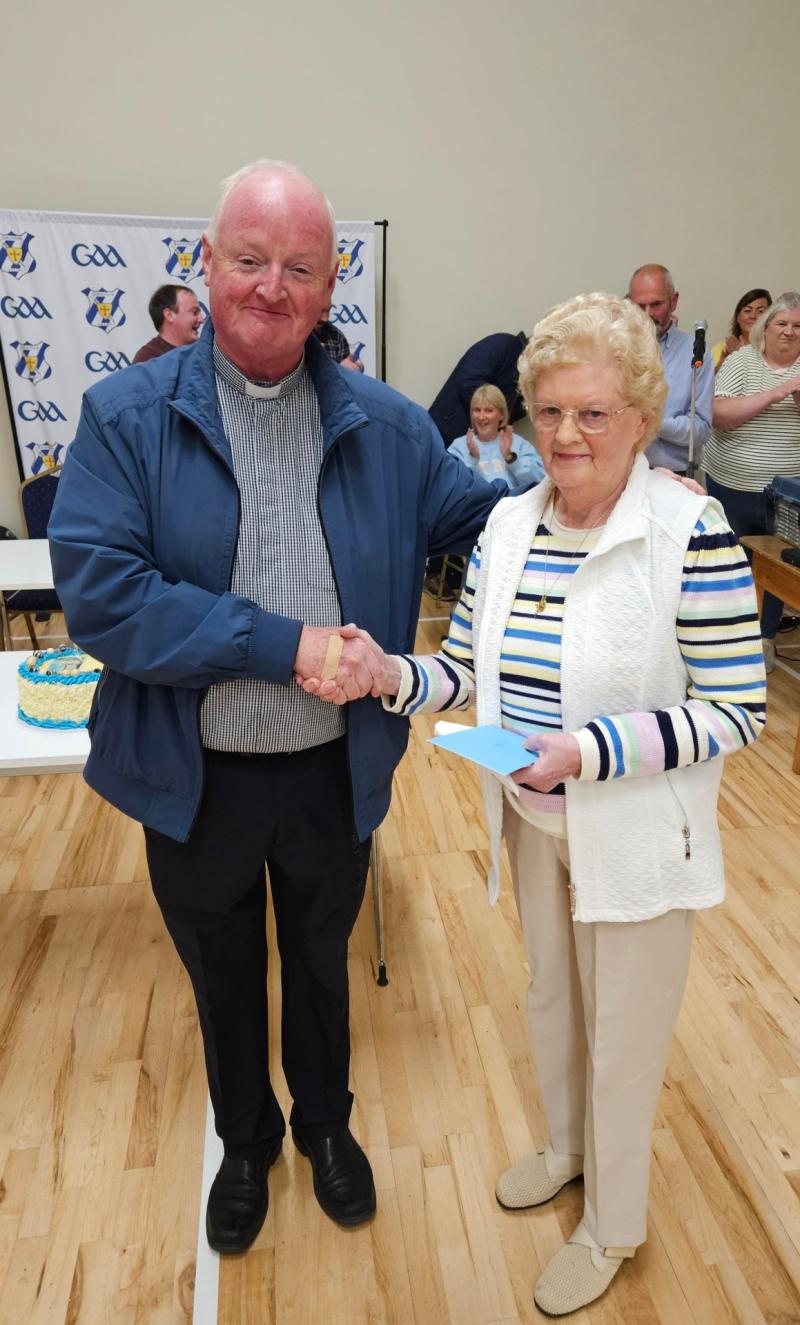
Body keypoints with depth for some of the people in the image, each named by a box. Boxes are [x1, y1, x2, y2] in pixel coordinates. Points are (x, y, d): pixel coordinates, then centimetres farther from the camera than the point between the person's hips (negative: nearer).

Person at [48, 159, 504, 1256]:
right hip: (195, 780, -1)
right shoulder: (127, 416, -10)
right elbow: (98, 592, -20)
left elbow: (476, 516, 8)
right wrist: (286, 645, -25)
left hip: (334, 773, 2)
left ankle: (326, 1124, 55)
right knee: (223, 978, 23)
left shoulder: (385, 424, -3)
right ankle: (246, 1140, 54)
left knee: (321, 960, 25)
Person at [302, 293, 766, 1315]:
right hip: (532, 820, 5)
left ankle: (613, 1225, 45)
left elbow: (735, 710, -18)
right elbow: (467, 666, 2)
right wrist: (390, 678, -18)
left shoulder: (690, 531, -20)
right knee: (550, 995, 26)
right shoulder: (510, 522, -3)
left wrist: (590, 751, -28)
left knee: (622, 1028, 16)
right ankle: (566, 1145, 57)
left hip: (634, 835, -5)